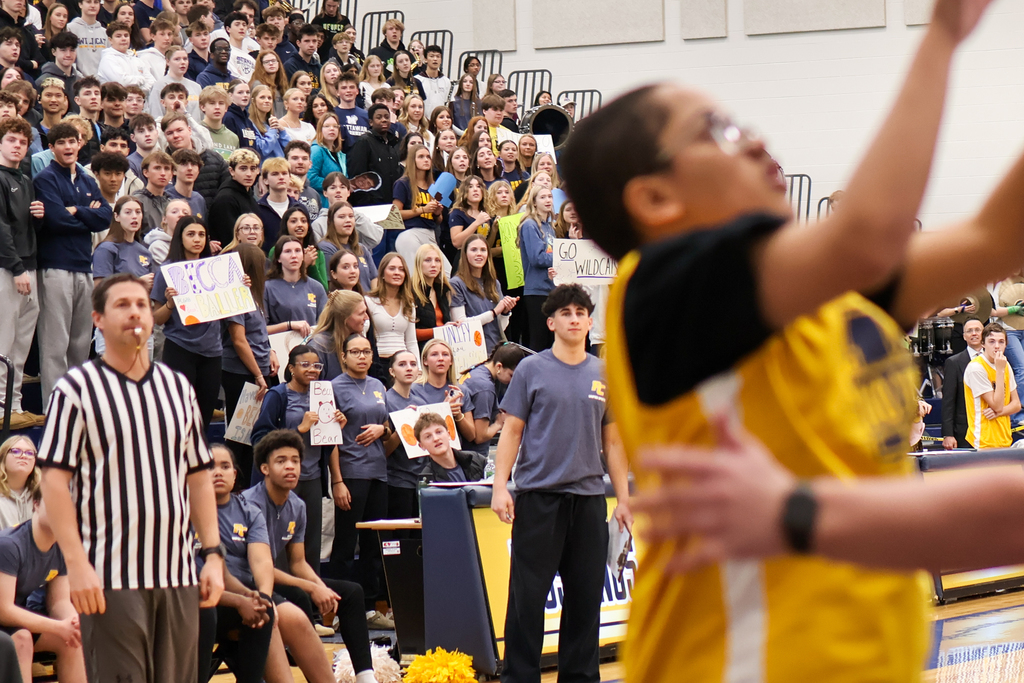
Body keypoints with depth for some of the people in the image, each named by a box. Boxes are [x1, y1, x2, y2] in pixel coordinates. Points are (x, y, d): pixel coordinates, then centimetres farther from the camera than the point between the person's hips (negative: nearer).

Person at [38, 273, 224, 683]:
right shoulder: (77, 388, -1)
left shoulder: (178, 387, 15)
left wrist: (213, 555, 9)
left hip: (178, 575, 5)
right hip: (111, 578, -5)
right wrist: (76, 564, -15)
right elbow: (54, 480, -6)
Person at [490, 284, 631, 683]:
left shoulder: (605, 376, 11)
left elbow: (612, 442, 14)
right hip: (538, 494, -3)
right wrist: (500, 487, -9)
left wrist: (623, 499, 10)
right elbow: (511, 431, 1)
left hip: (588, 497, 3)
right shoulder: (532, 370, 2)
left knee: (586, 594, 6)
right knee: (528, 594, -2)